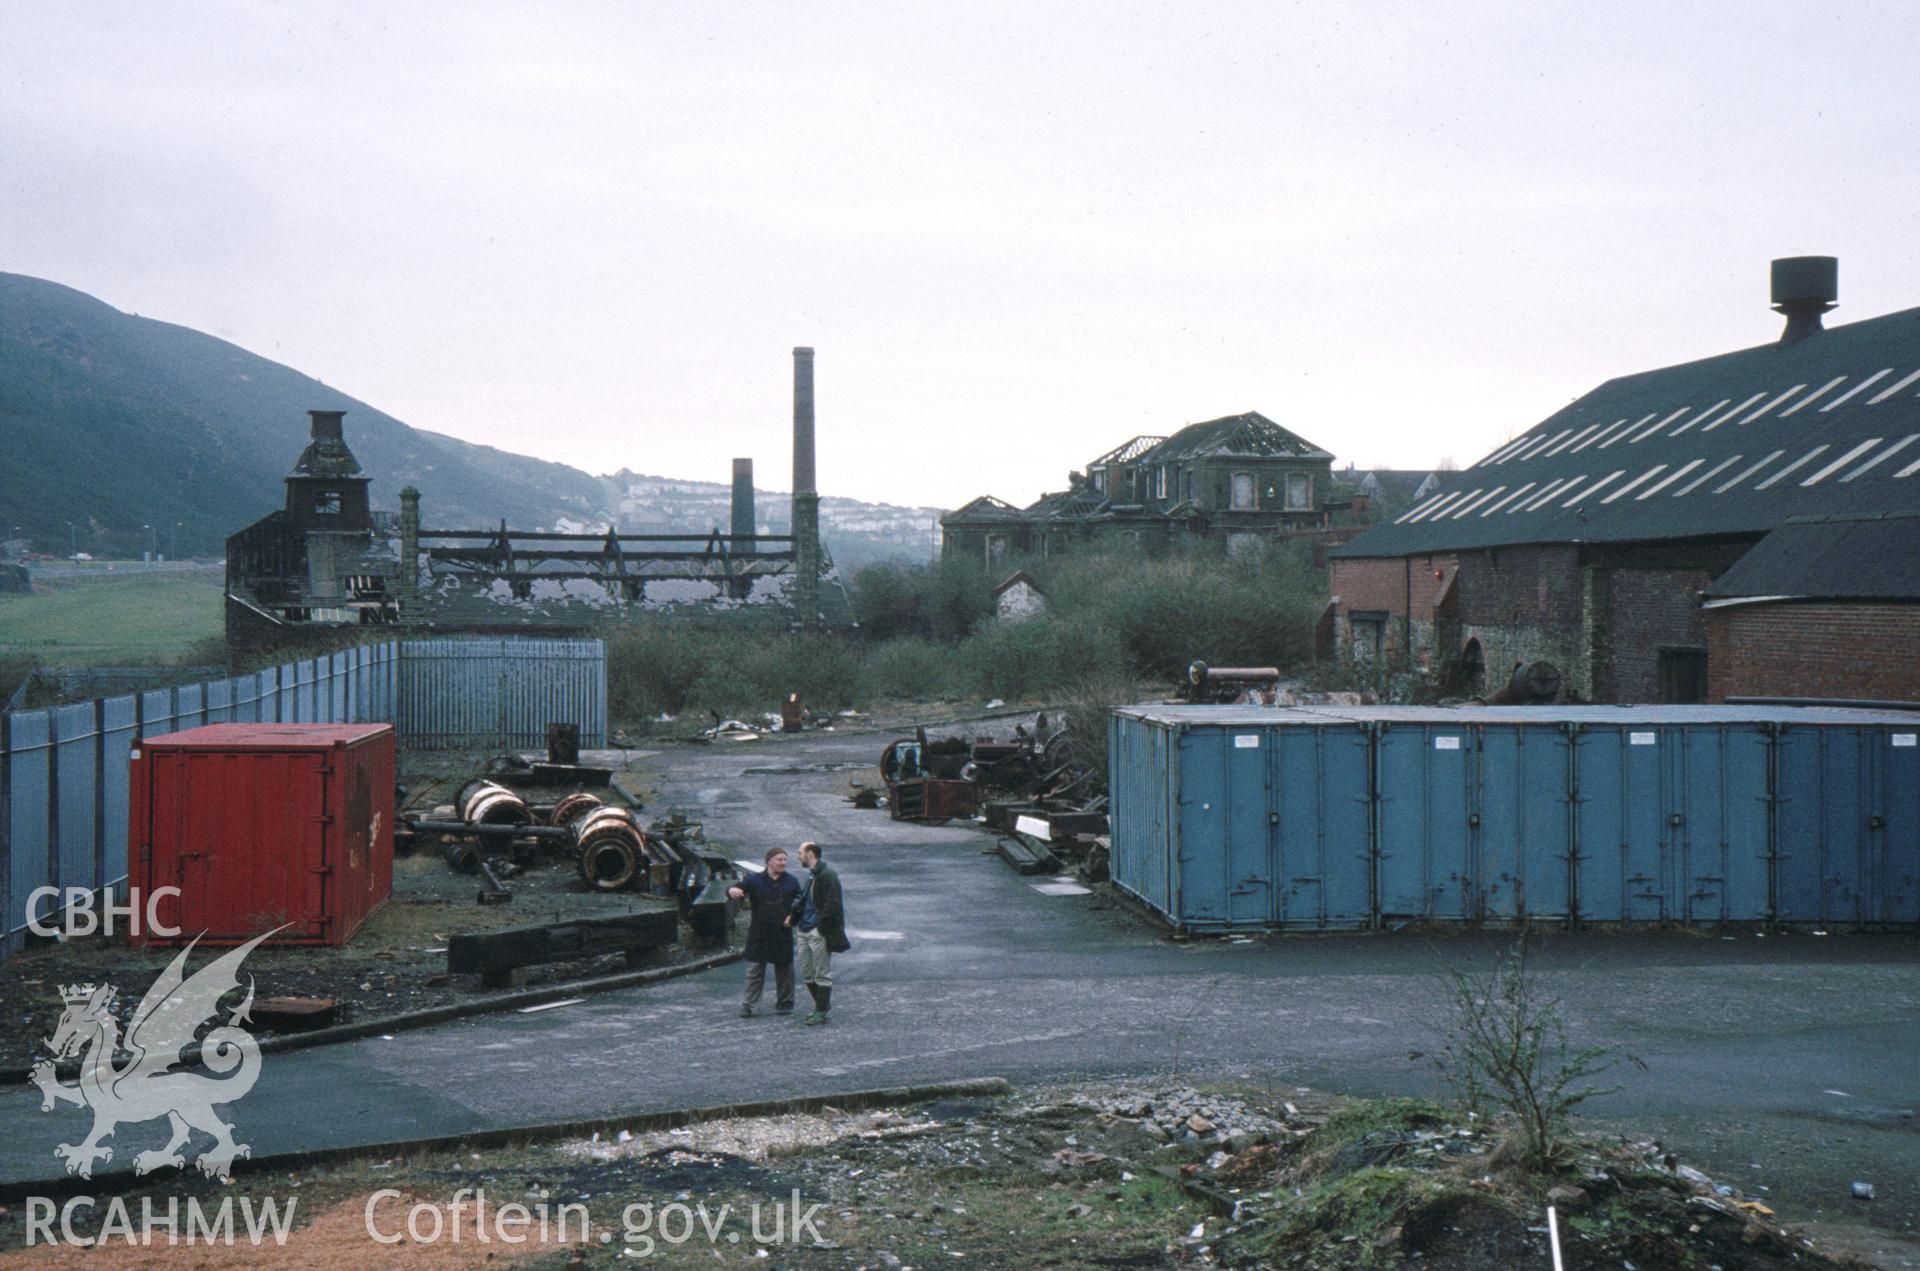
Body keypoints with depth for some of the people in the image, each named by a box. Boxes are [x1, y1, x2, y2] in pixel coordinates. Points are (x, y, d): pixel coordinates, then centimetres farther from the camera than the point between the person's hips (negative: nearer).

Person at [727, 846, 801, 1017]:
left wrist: (793, 917, -3)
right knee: (755, 970, 0)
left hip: (783, 933, 2)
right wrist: (732, 890, -31)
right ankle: (748, 1005, 4)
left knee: (784, 970, 7)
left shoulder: (791, 882, 6)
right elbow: (735, 889, -7)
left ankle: (784, 1003, 19)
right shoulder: (754, 880, -1)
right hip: (759, 934, -2)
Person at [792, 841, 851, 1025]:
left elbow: (832, 904, -19)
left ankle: (821, 1012, 5)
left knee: (822, 974, -1)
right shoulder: (812, 875, 16)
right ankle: (822, 1006, 26)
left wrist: (821, 927, -19)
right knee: (806, 973, 14)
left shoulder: (827, 875, -15)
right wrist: (794, 915, 10)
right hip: (805, 931, 10)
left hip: (819, 933, -10)